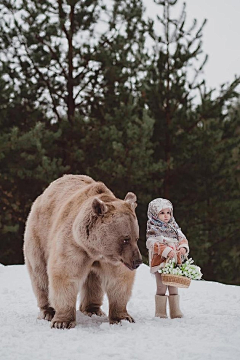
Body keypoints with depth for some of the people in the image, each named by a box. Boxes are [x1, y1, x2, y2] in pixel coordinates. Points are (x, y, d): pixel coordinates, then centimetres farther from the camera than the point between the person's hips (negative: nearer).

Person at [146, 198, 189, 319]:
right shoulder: (153, 230, -5)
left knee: (174, 288, 10)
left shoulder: (174, 228, 14)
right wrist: (167, 251, -25)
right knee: (161, 287, -2)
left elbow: (182, 238, 16)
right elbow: (153, 244, -17)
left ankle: (175, 312, 17)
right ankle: (160, 313, 7)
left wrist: (183, 247, -6)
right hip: (160, 263, -5)